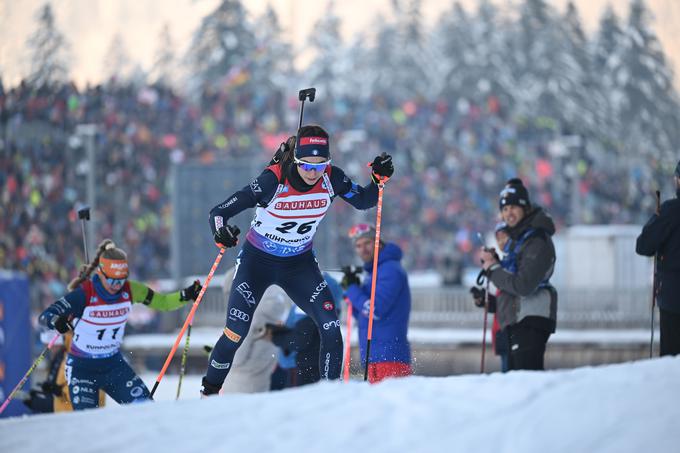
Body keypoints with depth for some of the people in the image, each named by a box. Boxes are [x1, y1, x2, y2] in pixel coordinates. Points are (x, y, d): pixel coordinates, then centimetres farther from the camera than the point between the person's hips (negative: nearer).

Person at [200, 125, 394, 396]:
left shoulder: (331, 179, -18)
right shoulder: (273, 181, -28)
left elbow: (363, 201, 1)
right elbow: (220, 211, -27)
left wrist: (379, 179, -20)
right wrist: (221, 234, -49)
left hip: (299, 264, 3)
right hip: (257, 261, -3)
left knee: (331, 327, -14)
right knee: (237, 334, -10)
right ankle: (209, 392, 12)